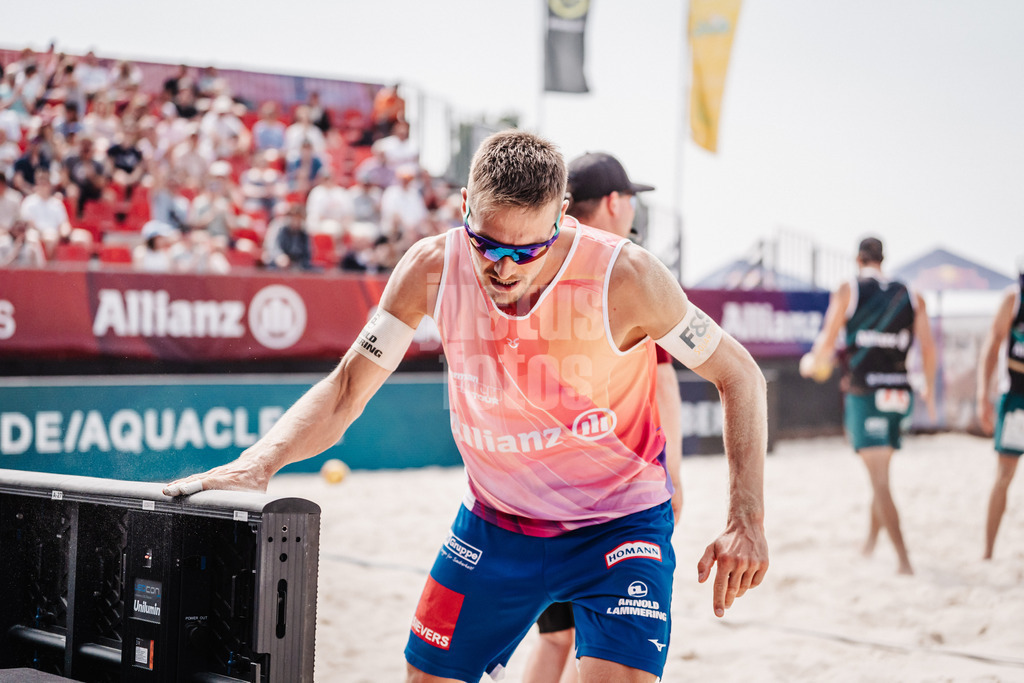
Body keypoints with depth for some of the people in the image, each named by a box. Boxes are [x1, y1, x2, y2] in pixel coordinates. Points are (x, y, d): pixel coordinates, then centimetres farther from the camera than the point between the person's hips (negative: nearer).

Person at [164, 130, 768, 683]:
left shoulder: (622, 276, -24)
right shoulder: (433, 269, -16)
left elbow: (740, 376, -12)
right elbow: (345, 391, -7)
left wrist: (748, 522, -18)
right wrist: (260, 462, -25)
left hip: (619, 525, -3)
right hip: (495, 521, 4)